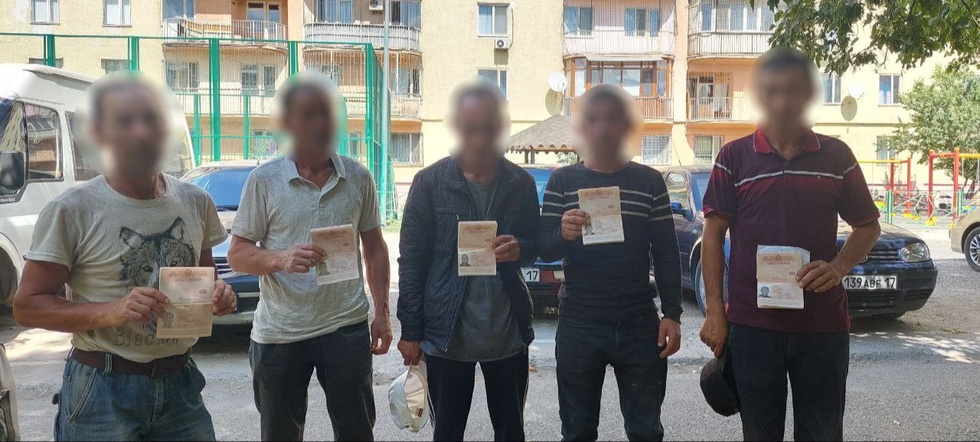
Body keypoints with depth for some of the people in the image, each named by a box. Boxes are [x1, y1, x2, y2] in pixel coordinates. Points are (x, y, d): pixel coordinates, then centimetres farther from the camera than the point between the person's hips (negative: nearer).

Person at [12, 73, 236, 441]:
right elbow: (26, 306, -7)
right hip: (102, 390, -4)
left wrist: (217, 295, -6)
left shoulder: (195, 202, 3)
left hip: (179, 382, 4)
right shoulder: (71, 211, -10)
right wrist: (110, 312, -22)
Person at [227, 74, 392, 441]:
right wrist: (281, 259, -23)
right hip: (280, 333, -1)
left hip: (347, 327, 1)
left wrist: (382, 313, 6)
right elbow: (237, 255, -3)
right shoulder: (264, 180, -4)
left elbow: (374, 247, 11)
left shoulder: (358, 177, 3)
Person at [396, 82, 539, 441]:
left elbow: (535, 246, 10)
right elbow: (412, 260, -4)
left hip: (508, 332, 2)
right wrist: (410, 331, -5)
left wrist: (519, 249, -15)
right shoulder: (430, 182, -6)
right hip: (446, 332, -1)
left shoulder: (522, 183, 0)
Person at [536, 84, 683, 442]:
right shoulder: (562, 181, 2)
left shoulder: (649, 181, 3)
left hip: (640, 324, 0)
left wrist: (672, 314, -3)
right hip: (578, 325, 0)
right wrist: (563, 234, -24)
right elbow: (544, 250, -3)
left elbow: (666, 254, 4)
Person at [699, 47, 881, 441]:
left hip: (823, 323, 1)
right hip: (752, 322, -1)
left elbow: (867, 226, 10)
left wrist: (839, 267, -10)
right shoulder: (734, 157, -1)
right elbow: (714, 234, 0)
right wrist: (714, 311, -5)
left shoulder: (836, 155, 3)